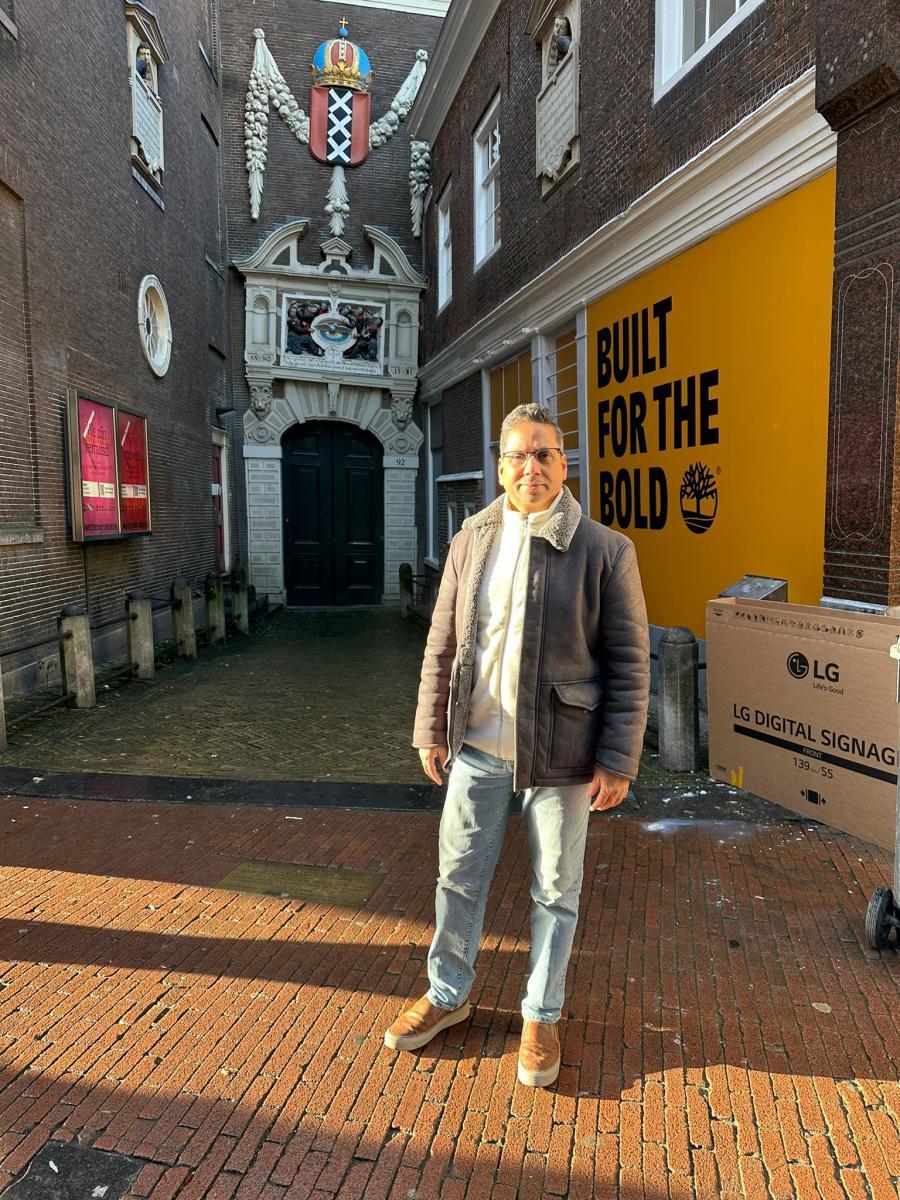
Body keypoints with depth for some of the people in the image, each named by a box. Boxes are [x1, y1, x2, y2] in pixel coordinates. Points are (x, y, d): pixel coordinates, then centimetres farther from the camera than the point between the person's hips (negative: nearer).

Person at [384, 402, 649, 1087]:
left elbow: (629, 664, -7)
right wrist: (430, 728, 7)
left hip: (560, 752, -3)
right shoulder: (470, 542, 3)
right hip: (478, 748, 3)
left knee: (555, 891, 13)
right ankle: (448, 995, 39)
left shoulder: (605, 551, -8)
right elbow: (442, 645, 8)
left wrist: (618, 761, -10)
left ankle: (542, 1017, 35)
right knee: (459, 876, 15)